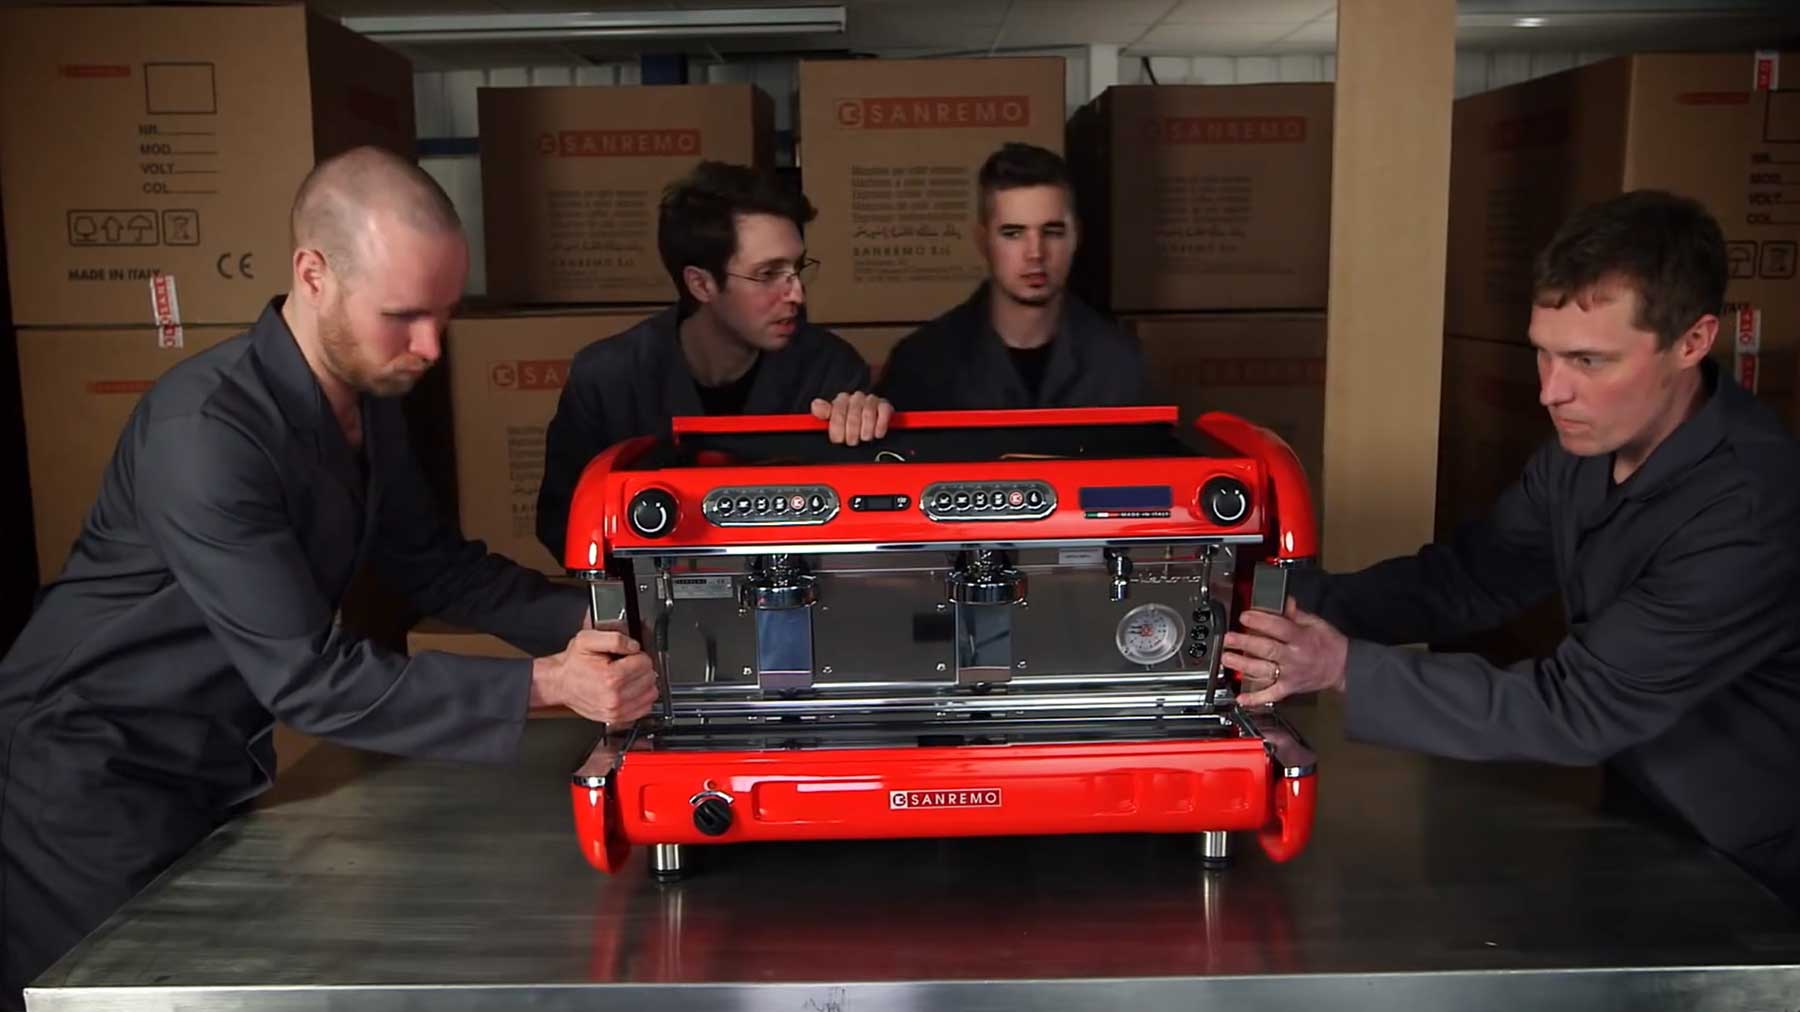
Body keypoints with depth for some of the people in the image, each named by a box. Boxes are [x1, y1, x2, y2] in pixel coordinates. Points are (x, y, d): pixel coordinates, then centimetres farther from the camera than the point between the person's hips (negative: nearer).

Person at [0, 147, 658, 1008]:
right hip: (92, 783, -8)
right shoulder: (206, 433, -32)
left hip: (219, 766, 8)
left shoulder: (369, 395, -4)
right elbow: (311, 678, -33)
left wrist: (583, 621, -11)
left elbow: (428, 564, 3)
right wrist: (544, 685, -36)